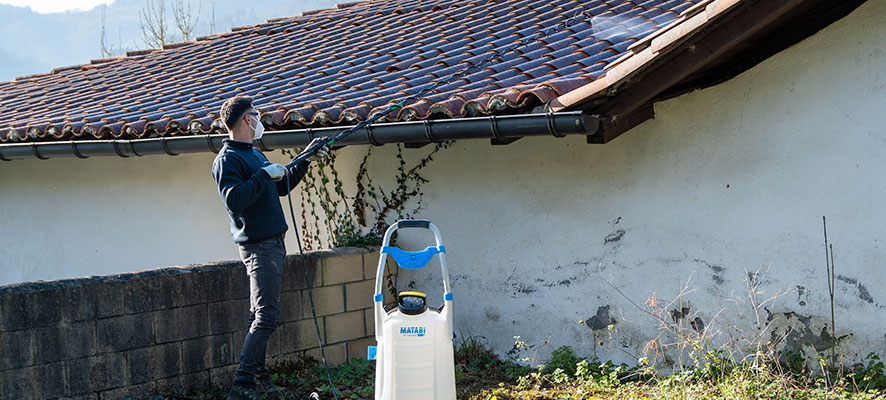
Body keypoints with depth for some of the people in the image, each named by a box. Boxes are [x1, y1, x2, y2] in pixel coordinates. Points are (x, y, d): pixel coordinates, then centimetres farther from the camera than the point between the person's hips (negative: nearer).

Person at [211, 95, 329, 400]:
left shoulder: (254, 154, 18)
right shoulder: (228, 159, -13)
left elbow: (281, 187, 28)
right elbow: (234, 200, -26)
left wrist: (305, 161, 23)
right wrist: (265, 175, -24)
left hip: (272, 243, 10)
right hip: (258, 246, -10)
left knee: (261, 315, 13)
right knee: (266, 316, -13)